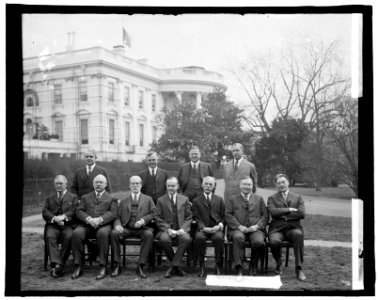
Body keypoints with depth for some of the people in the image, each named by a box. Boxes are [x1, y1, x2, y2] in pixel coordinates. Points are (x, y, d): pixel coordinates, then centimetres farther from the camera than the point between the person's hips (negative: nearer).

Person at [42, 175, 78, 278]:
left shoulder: (73, 198, 20)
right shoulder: (50, 198, 26)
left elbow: (74, 211, 3)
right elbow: (44, 212, 10)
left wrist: (63, 216, -17)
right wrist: (54, 218, -12)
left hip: (68, 225, -1)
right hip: (52, 225, 1)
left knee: (69, 237, -33)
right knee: (49, 236, -32)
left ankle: (59, 265, -30)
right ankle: (56, 264, -40)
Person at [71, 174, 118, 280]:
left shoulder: (111, 198, 19)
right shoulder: (85, 197, 25)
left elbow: (113, 213, 3)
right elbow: (79, 211, 10)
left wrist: (100, 219, -16)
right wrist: (88, 219, -12)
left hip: (103, 225, -2)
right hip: (86, 224, 2)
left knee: (103, 233, -37)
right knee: (76, 233, -30)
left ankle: (103, 267, -29)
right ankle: (78, 266, -22)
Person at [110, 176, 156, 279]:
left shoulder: (148, 199, 19)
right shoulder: (123, 201, 22)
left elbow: (153, 213, 7)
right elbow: (118, 217, 14)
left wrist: (143, 220, -11)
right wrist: (117, 225, -9)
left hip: (142, 228, -1)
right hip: (126, 228, 2)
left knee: (149, 234, -35)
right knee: (114, 233, -29)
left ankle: (140, 266, -28)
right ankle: (117, 265, -20)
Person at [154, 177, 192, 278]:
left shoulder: (184, 199, 14)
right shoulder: (161, 200, 11)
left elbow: (189, 217, 10)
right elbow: (157, 218, 3)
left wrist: (182, 229, -9)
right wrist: (168, 229, -12)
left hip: (181, 230, 1)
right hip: (166, 229, 0)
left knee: (186, 239, -33)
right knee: (164, 240, -34)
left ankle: (173, 266, -20)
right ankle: (176, 265, -12)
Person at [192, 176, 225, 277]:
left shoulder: (219, 200, 18)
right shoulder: (196, 201, 14)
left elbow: (224, 216, 13)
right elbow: (196, 218, 4)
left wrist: (220, 225, -8)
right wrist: (204, 227, -13)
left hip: (216, 229, 0)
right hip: (202, 229, 0)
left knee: (219, 238, -34)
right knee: (199, 237, -34)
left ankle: (218, 266, -20)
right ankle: (201, 266, -20)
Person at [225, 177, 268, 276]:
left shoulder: (259, 199, 22)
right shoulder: (232, 200, 17)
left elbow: (265, 215, 13)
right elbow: (228, 215, 4)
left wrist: (257, 226, -6)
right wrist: (239, 226, -11)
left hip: (255, 229, 1)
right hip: (238, 229, -1)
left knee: (259, 242, -31)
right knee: (238, 238, -36)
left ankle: (253, 266, -5)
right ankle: (239, 268, -34)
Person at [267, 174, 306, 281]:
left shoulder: (298, 198, 17)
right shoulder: (272, 198, 15)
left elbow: (302, 214, -1)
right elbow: (273, 212, -6)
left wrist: (283, 213, -4)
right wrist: (289, 209, -7)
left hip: (293, 228, 1)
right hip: (277, 228, 0)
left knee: (298, 234, -36)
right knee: (274, 241, -34)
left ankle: (298, 268, -26)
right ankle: (278, 264, 1)